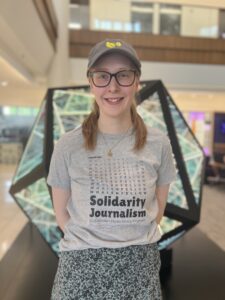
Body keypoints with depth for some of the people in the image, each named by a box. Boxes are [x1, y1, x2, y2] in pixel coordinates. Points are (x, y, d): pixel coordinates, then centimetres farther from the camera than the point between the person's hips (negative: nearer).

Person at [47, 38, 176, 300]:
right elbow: (62, 215, 0)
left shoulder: (158, 144, -7)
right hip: (81, 267, -1)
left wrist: (133, 244, 2)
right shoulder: (68, 146, -11)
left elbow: (157, 211, 5)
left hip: (140, 267, 2)